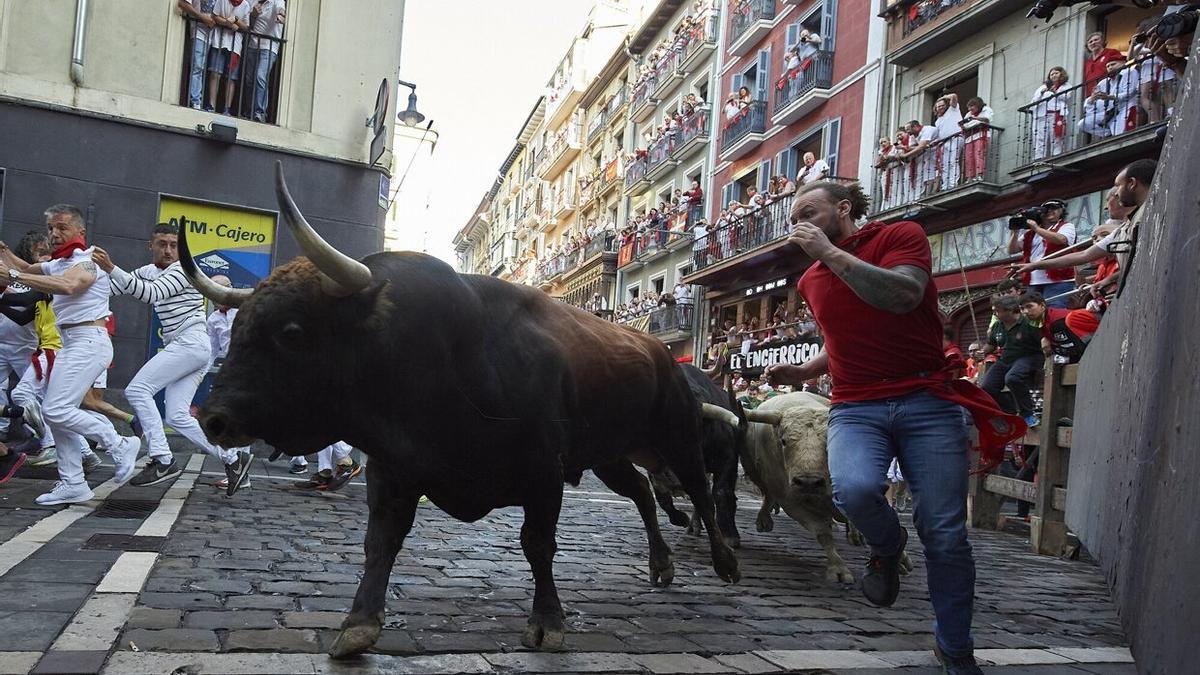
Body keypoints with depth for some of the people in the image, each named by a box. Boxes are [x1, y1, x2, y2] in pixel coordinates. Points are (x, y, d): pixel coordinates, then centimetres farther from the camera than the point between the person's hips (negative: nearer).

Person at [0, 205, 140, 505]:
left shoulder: (86, 261, -11)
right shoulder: (57, 264, 18)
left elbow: (67, 286, -33)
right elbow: (27, 269, 35)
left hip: (88, 342, -9)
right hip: (70, 344, 9)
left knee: (56, 409, -16)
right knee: (57, 411, 5)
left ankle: (120, 446, -4)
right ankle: (72, 484, 9)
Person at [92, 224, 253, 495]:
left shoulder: (183, 269, -7)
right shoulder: (148, 272, 19)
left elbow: (152, 293, -22)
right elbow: (114, 287, 24)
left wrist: (112, 268, -29)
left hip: (191, 343, -9)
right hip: (180, 348, 9)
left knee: (138, 389, -16)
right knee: (177, 417, 1)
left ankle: (162, 461, -17)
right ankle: (233, 458, 6)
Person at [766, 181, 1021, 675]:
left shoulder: (901, 236, 1)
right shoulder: (810, 281, 17)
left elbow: (903, 295, -20)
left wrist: (830, 251, -14)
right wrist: (801, 373, 13)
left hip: (927, 400, -3)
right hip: (855, 408, 3)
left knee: (945, 534, -3)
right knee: (855, 488, -29)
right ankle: (887, 548, 6)